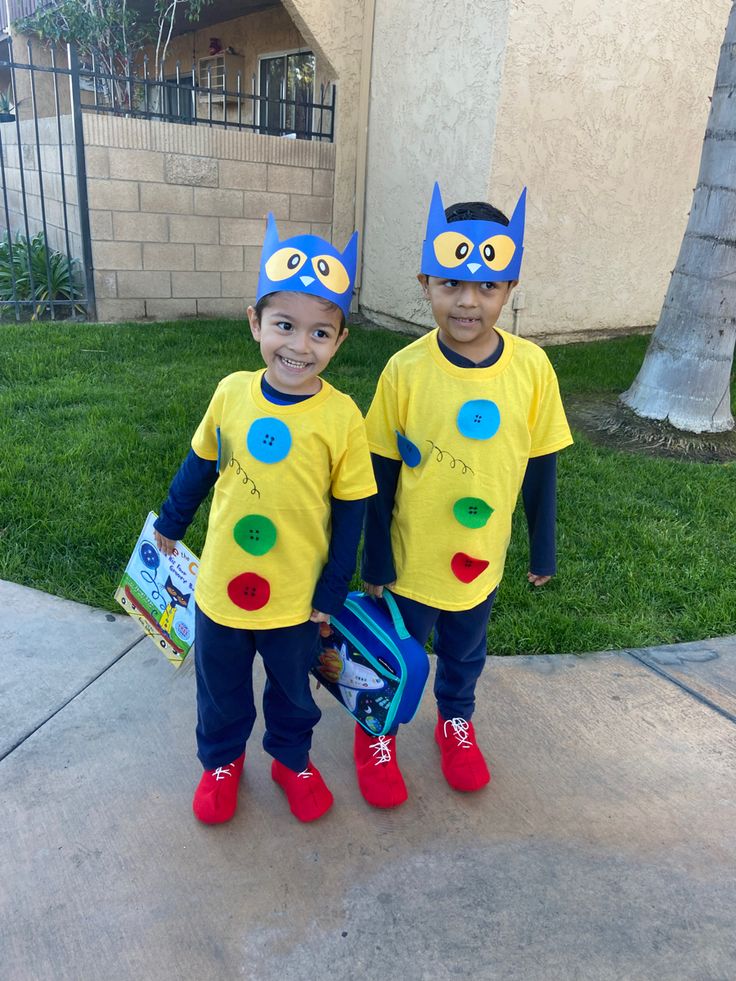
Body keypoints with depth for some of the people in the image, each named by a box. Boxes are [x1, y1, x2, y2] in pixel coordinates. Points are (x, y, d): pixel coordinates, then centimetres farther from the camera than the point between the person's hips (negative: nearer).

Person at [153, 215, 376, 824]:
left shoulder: (342, 416, -18)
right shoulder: (232, 392, -11)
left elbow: (351, 509, -9)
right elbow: (200, 464, 6)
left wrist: (332, 592, -5)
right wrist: (172, 523, 18)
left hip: (296, 596, -2)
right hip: (220, 586, 2)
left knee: (292, 689, 23)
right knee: (221, 689, 23)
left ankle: (291, 758, 51)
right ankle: (222, 759, 51)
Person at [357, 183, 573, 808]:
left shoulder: (532, 367, -13)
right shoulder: (405, 369, -18)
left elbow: (541, 467, -2)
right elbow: (381, 474, -10)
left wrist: (543, 548, 5)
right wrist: (375, 560, -5)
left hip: (483, 558, 2)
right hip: (412, 558, -2)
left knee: (466, 652, 26)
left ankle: (457, 720, 56)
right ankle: (376, 733, 47)